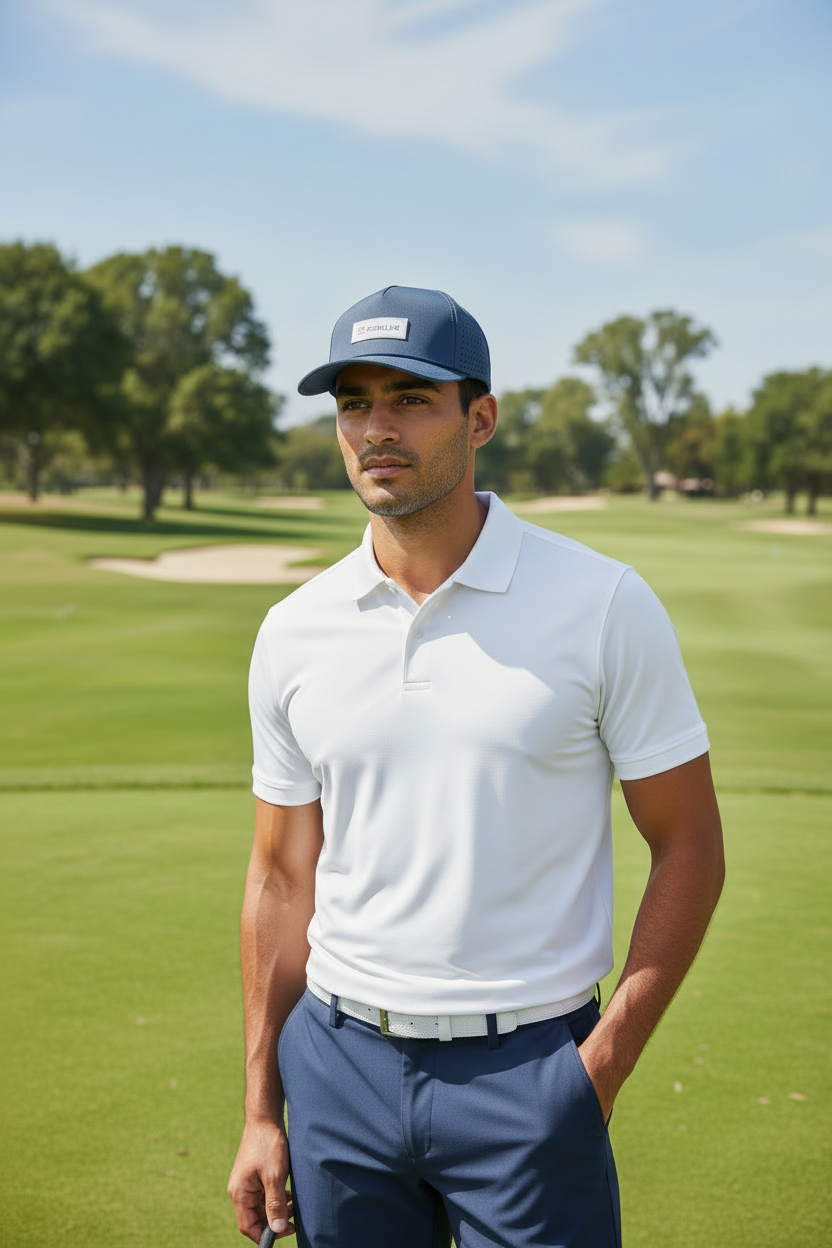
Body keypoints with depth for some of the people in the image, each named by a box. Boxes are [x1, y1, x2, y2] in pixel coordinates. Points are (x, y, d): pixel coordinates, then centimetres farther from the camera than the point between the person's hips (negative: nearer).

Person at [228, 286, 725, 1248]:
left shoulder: (604, 607, -7)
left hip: (525, 1068, -3)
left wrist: (601, 1068, -9)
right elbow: (283, 877, 9)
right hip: (342, 1061, 3)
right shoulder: (294, 633, 3)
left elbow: (688, 846, -3)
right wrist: (261, 1111, 8)